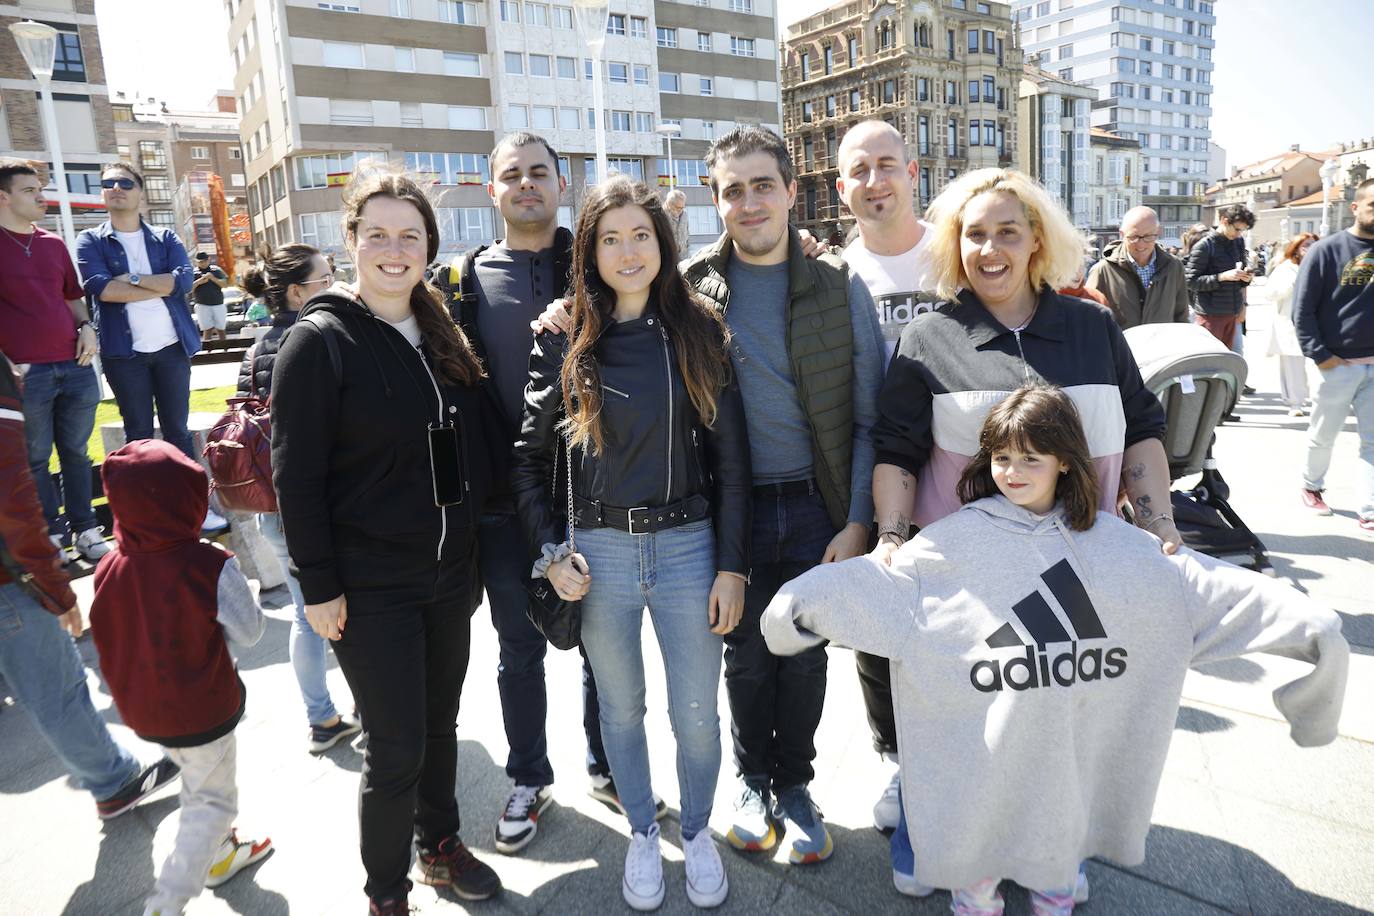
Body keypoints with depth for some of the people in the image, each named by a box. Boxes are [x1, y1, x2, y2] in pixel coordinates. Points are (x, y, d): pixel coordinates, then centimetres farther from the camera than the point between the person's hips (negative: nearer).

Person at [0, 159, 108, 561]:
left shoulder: (54, 243, 13)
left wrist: (87, 327, 4)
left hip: (74, 366, 5)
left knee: (75, 452, 11)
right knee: (35, 459, 6)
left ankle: (84, 528, 20)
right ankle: (52, 533, 16)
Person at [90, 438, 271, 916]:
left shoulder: (110, 568, -10)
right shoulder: (210, 566, -26)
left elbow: (107, 640, 4)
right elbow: (249, 632, -14)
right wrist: (235, 592, -1)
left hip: (141, 711, 6)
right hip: (201, 712, -6)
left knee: (196, 782, 27)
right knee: (211, 801, 12)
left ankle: (219, 855, 45)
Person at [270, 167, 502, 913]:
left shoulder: (443, 336, 7)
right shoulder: (320, 340, -11)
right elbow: (296, 475, -13)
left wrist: (473, 551, 11)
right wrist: (319, 586, -14)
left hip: (450, 573, 6)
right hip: (373, 586, -6)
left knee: (440, 725, 19)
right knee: (396, 747, 3)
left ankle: (439, 846, 41)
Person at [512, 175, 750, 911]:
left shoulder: (700, 332, -1)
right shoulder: (564, 342, -1)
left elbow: (729, 457, -2)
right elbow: (529, 456, 5)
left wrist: (732, 566, -5)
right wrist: (551, 552, -4)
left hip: (687, 545, 0)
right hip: (599, 551, 1)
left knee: (695, 714, 10)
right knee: (621, 707, 17)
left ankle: (697, 831, 38)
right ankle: (642, 832, 41)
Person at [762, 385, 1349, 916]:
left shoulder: (1110, 541, 1)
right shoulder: (958, 538, -9)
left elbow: (1197, 584, -1)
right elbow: (883, 581, -13)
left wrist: (1306, 621, -7)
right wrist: (805, 600, -25)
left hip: (1075, 738, 3)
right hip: (987, 739, -2)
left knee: (1062, 828, 18)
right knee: (981, 825, 10)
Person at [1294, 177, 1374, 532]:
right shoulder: (1327, 250, -5)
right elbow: (1302, 309, -7)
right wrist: (1319, 354, -13)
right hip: (1337, 364, -3)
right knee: (1323, 435, 11)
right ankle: (1311, 486, 32)